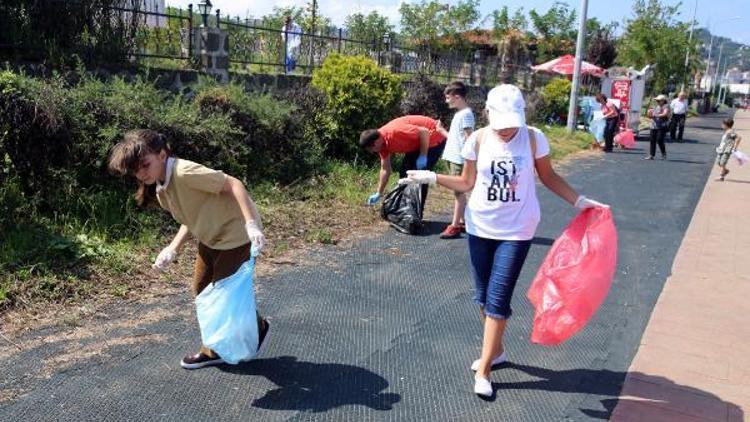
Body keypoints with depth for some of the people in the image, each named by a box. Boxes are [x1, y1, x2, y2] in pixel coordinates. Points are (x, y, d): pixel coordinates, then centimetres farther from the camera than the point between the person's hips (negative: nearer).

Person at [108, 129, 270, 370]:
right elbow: (190, 219, 8)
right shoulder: (159, 190, 2)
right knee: (201, 290, 14)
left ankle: (257, 329, 24)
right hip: (211, 237, 9)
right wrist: (172, 249, -6)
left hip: (236, 232, -9)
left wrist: (251, 224, -38)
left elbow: (233, 184, -29)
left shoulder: (185, 173, -27)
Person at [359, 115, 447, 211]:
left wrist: (423, 157, -23)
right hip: (417, 143, 9)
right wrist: (379, 194, 8)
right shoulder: (382, 143, -3)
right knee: (404, 174, 10)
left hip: (434, 139, -9)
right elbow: (385, 169, 6)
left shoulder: (394, 132, -32)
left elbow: (424, 131, -30)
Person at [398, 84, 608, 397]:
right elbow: (467, 183, 2)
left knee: (497, 299, -4)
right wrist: (431, 177, -8)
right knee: (483, 295, 13)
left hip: (516, 230, -3)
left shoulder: (533, 138, -10)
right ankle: (496, 350, 35)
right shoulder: (478, 140, -6)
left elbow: (549, 177, 3)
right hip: (480, 227, 3)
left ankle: (483, 370, 6)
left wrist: (580, 201, -3)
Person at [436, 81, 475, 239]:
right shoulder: (459, 114, 15)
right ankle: (463, 222, 22)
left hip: (459, 159, -10)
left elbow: (469, 138, -17)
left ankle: (455, 226, 0)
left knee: (458, 191, -4)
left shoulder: (466, 114, -13)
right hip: (453, 158, 10)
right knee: (458, 191, 14)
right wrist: (442, 130, 20)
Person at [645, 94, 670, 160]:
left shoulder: (666, 107, -2)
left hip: (662, 127, -6)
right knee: (652, 140, 2)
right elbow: (650, 116, 22)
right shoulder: (655, 107, 17)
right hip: (653, 126, 7)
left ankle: (664, 154, 5)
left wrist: (655, 115, -18)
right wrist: (649, 112, 0)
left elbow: (665, 114, -20)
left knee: (659, 140, -12)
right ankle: (651, 155, 5)